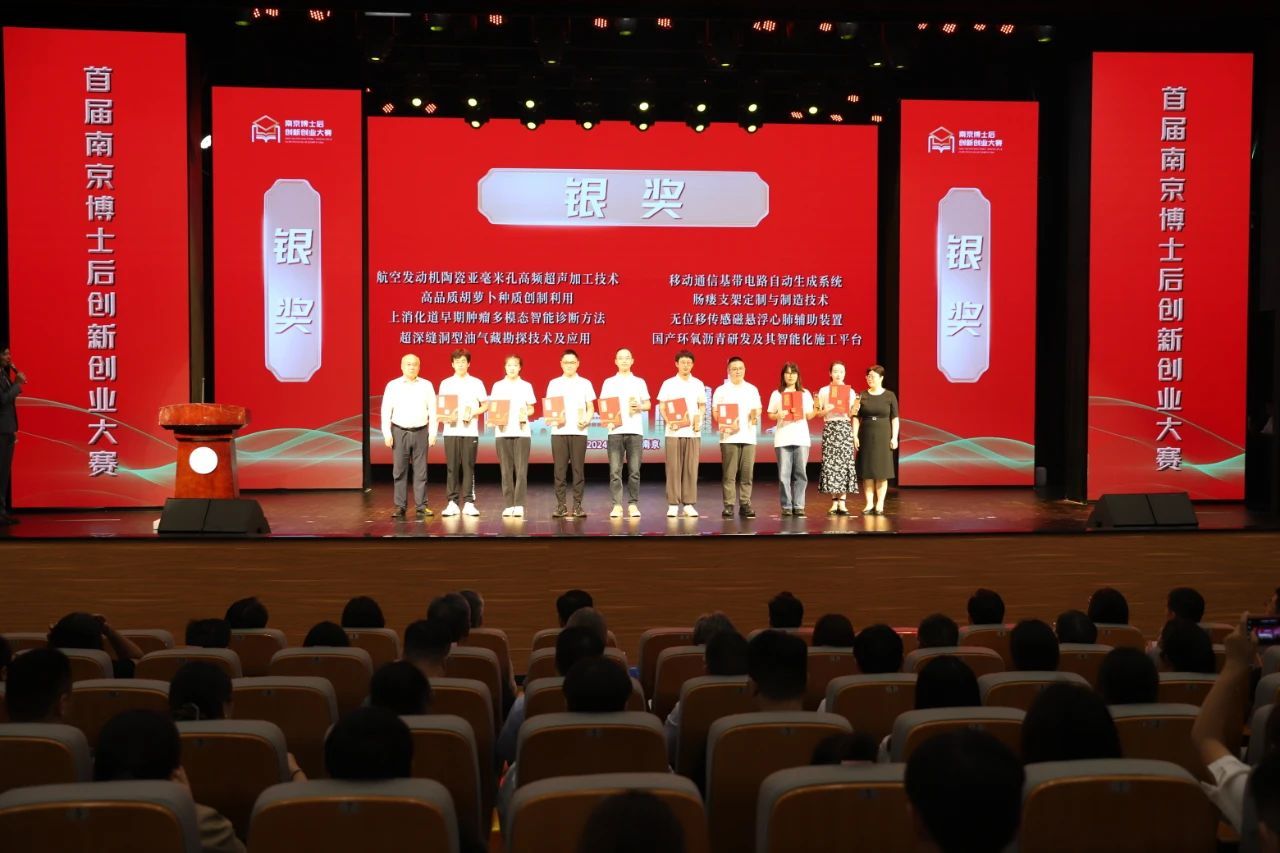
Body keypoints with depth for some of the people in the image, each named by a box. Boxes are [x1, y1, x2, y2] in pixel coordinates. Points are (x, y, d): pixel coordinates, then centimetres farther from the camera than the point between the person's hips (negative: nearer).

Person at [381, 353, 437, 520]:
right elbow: (386, 411, 2)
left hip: (421, 432, 1)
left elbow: (432, 411, 5)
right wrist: (387, 434, -5)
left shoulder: (426, 385, 6)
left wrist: (433, 433, -1)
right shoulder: (393, 385, 4)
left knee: (420, 470, 1)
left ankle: (421, 506, 4)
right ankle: (400, 507, 5)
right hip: (400, 432, -1)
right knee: (399, 470, 1)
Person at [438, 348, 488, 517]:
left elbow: (485, 406, 7)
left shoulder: (476, 383, 7)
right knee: (452, 467, 0)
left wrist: (472, 414, -10)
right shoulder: (445, 384, 10)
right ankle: (452, 502, 3)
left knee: (468, 466, -1)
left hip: (470, 431, -1)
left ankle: (468, 503, 2)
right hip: (451, 431, 1)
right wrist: (446, 416, -11)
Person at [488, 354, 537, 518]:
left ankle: (519, 505, -5)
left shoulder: (526, 386, 10)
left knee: (521, 470, -7)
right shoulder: (497, 386, 10)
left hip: (522, 432, 0)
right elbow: (492, 408, 10)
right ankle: (508, 505, 3)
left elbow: (531, 409, 12)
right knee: (506, 470, -1)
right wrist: (492, 418, -10)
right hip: (502, 432, 0)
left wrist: (526, 413, -9)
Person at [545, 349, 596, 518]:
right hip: (559, 432, 1)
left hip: (578, 431, -1)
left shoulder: (585, 383, 10)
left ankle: (577, 505, 2)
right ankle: (561, 505, 3)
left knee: (578, 469, -2)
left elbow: (591, 407, 8)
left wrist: (587, 420, -12)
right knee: (559, 469, -1)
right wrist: (553, 418, -12)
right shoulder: (554, 384, 11)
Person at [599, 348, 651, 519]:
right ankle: (617, 505, -2)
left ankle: (633, 504, 4)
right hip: (615, 431, 0)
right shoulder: (609, 383, 12)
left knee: (634, 471, -1)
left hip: (635, 431, 0)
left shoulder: (639, 382, 13)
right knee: (615, 471, -5)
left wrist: (640, 406, -8)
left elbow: (648, 404, 13)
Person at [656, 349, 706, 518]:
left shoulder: (698, 384, 11)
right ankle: (673, 504, 2)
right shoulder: (668, 384, 5)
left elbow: (702, 406, 13)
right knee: (673, 468, -2)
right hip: (673, 432, -2)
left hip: (693, 432, 2)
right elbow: (662, 406, 3)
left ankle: (689, 504, 5)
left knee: (691, 469, 0)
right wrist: (668, 421, -15)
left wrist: (699, 420, -6)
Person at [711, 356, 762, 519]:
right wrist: (726, 425, -14)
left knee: (747, 473, 0)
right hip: (729, 438, -2)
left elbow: (758, 409, 16)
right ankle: (729, 506, -3)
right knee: (729, 474, -6)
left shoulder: (752, 389, 14)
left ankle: (745, 504, 6)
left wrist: (755, 416, -8)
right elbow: (715, 413, 3)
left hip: (749, 437, 2)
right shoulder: (721, 390, 6)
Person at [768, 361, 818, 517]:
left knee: (800, 473, -1)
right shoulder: (776, 394, 9)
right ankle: (786, 506, 2)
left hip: (801, 438, 1)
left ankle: (798, 506, 4)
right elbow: (770, 415, 7)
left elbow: (809, 416, 12)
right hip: (783, 438, -1)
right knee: (784, 474, -4)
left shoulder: (805, 393, 12)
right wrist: (778, 415, -14)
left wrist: (817, 410, -9)